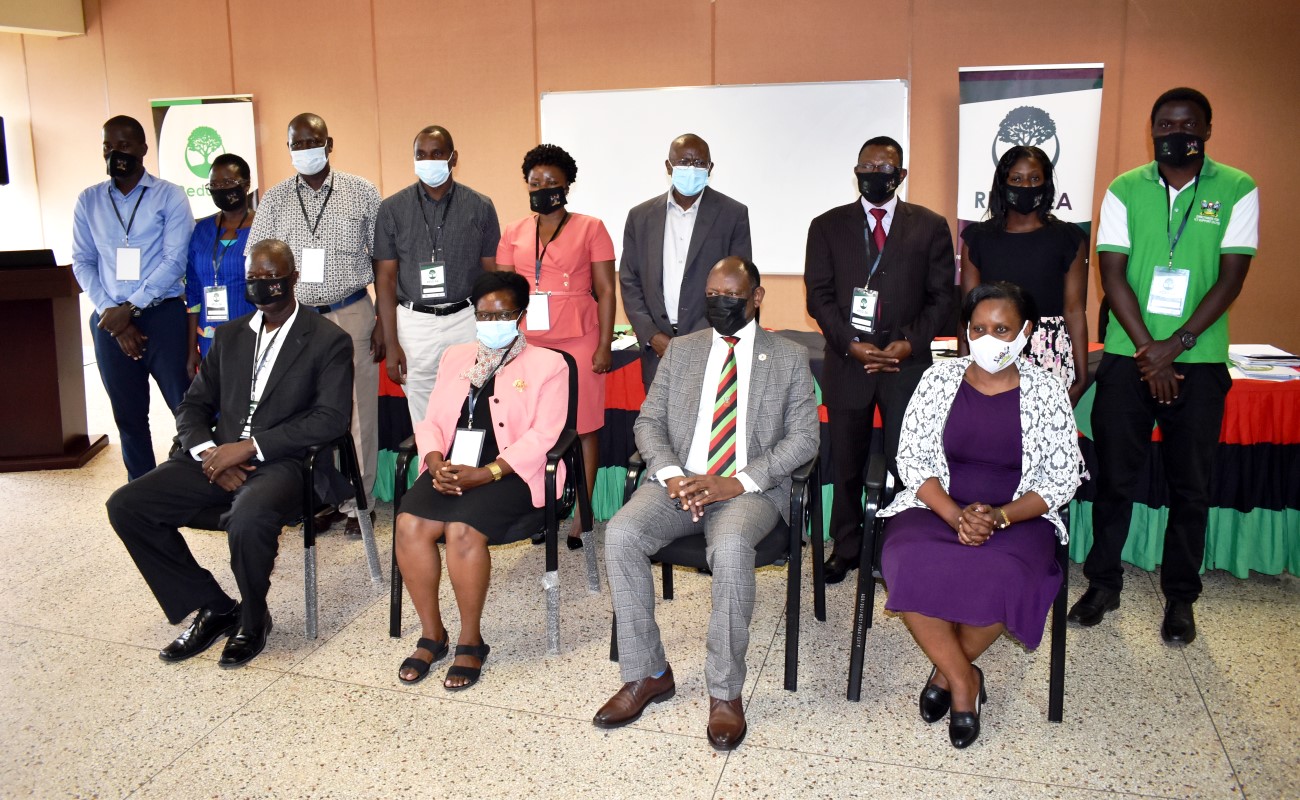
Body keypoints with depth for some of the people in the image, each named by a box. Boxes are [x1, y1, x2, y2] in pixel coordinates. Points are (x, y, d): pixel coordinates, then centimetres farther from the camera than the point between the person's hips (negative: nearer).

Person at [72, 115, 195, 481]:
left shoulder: (169, 196, -1)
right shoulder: (88, 201, 9)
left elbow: (174, 261, -8)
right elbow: (83, 263, 6)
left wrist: (131, 307, -11)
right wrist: (111, 313, -6)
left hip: (162, 315, -3)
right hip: (110, 321, 4)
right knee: (128, 415, 10)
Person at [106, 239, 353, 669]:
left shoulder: (329, 340, 0)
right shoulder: (229, 336, 18)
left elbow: (331, 418, -11)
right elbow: (193, 405, 17)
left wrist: (250, 446, -16)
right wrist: (208, 452, -6)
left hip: (280, 464, -6)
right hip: (218, 460, 6)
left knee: (248, 520, -37)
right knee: (125, 505, -12)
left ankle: (253, 619, -5)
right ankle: (213, 607, 1)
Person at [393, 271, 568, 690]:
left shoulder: (547, 365, 4)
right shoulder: (455, 357, 21)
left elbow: (543, 436, -7)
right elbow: (430, 421, 16)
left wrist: (484, 474, -18)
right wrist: (435, 461, -7)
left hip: (509, 473, -5)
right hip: (449, 469, 5)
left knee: (462, 530, -31)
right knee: (409, 524, -24)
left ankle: (471, 642, -10)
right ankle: (432, 634, -5)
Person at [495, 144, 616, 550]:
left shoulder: (590, 228, 3)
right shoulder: (514, 232, 13)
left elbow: (606, 290, 0)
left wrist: (604, 346, -6)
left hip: (578, 341, -3)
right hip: (528, 342, 3)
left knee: (583, 427, 0)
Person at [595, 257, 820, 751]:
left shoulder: (789, 358, 8)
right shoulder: (681, 350, 16)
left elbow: (803, 438, 0)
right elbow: (648, 422, 11)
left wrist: (737, 483, -14)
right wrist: (670, 475, -11)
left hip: (750, 488, -3)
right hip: (679, 481, 3)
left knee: (731, 546, -35)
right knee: (620, 534, -25)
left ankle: (725, 690, -18)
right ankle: (647, 674, -9)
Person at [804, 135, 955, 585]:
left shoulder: (930, 227, 7)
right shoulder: (827, 226, 8)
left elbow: (941, 296, 4)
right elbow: (819, 295, 2)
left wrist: (910, 343, -10)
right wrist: (849, 344, -11)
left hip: (907, 362, 0)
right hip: (847, 362, 1)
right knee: (846, 465, 8)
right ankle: (846, 548, 22)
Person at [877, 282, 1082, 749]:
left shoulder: (1046, 391, 1)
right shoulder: (939, 379, 2)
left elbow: (1063, 478, 0)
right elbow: (912, 459, -1)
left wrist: (1000, 517, -17)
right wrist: (956, 516, -17)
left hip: (1017, 517, -1)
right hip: (938, 508, 1)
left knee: (1005, 577, -33)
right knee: (909, 565, -31)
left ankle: (947, 669, -3)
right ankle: (964, 678, -8)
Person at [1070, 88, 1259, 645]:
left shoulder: (1236, 190, 0)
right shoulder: (1125, 190, 2)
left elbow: (1232, 276, -4)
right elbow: (1112, 274, -2)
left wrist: (1175, 345, -13)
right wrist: (1147, 351, -10)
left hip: (1199, 360, 0)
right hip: (1127, 356, 1)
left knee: (1190, 485, 6)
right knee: (1114, 476, 6)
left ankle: (1180, 597, 20)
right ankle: (1103, 583, 20)